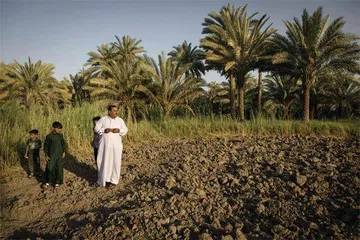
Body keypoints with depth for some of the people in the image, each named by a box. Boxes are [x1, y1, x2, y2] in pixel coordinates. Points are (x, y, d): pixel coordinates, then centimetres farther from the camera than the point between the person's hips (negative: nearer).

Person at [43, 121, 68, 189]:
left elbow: (64, 144, 11)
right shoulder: (49, 136, -5)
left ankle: (57, 182, 17)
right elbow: (46, 146, -1)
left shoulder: (60, 136, 3)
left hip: (59, 155, 2)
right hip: (51, 155, -2)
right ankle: (47, 182, 17)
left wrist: (64, 152, 3)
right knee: (49, 169, -1)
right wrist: (46, 155, -3)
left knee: (59, 169, 5)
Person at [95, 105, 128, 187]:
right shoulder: (103, 119, 1)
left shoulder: (120, 120, 3)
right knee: (104, 160, 3)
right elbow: (97, 128, 1)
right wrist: (104, 130, -17)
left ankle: (113, 179, 14)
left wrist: (119, 130, -16)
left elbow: (125, 130, 3)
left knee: (115, 161, 1)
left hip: (116, 144, 0)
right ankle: (105, 178, 19)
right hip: (105, 144, 0)